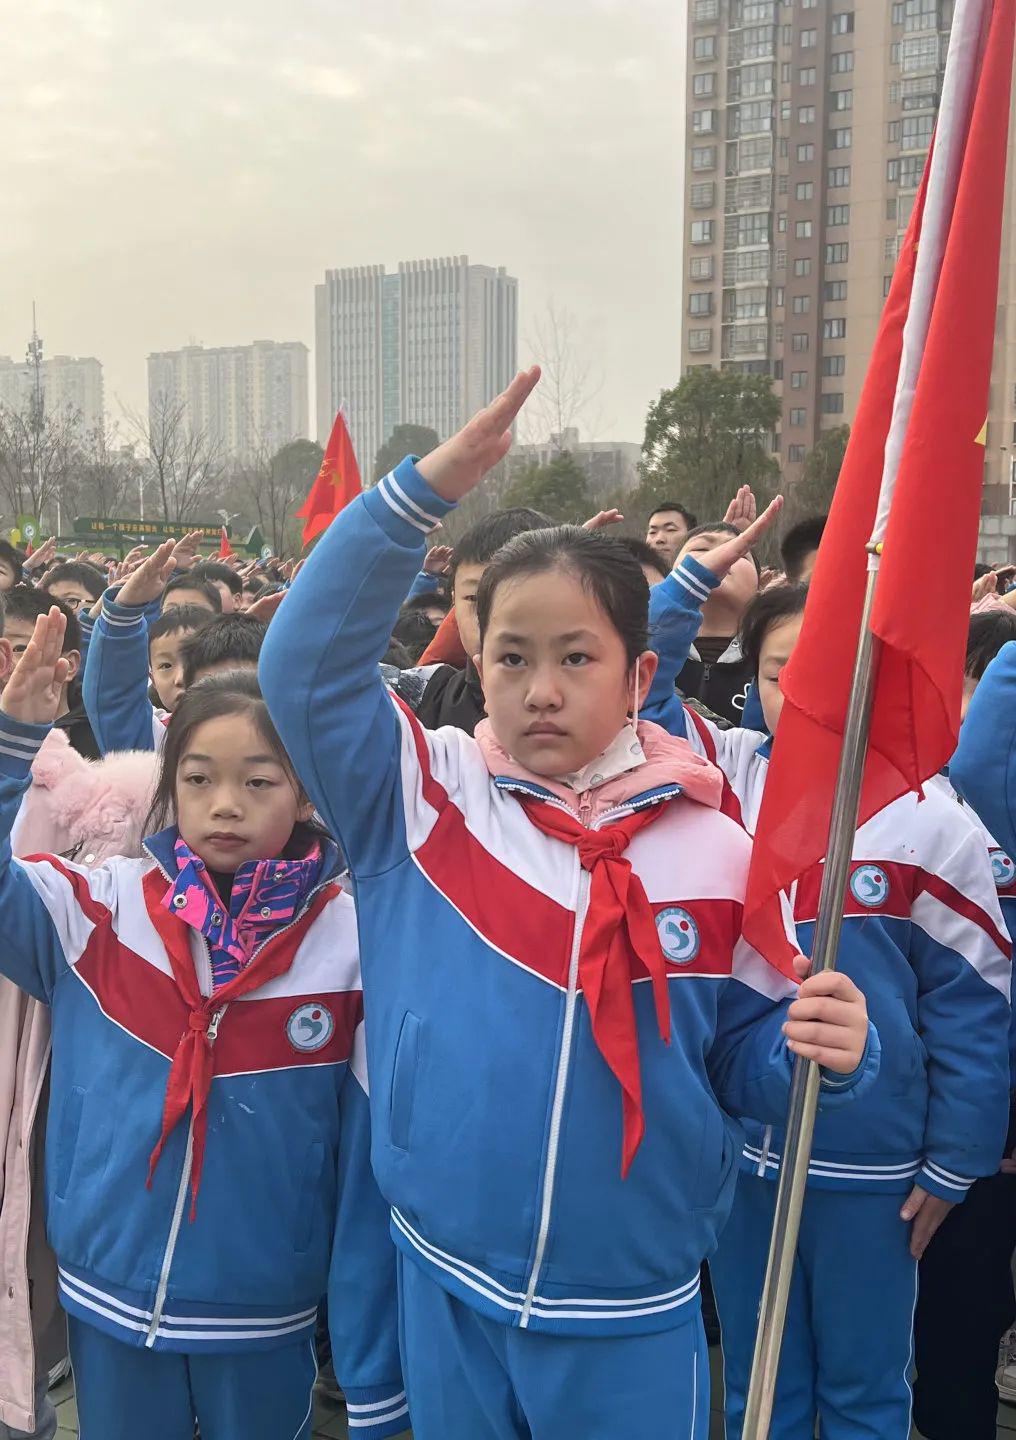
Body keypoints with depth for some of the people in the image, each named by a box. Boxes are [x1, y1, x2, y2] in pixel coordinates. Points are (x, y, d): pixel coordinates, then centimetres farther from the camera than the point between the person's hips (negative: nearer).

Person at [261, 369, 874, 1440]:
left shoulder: (709, 850, -8)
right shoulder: (424, 798, -7)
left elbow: (745, 1051, 0)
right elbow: (307, 665, -16)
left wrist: (824, 1050, -23)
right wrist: (425, 488, -22)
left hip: (631, 1321, 0)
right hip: (444, 1293, 1)